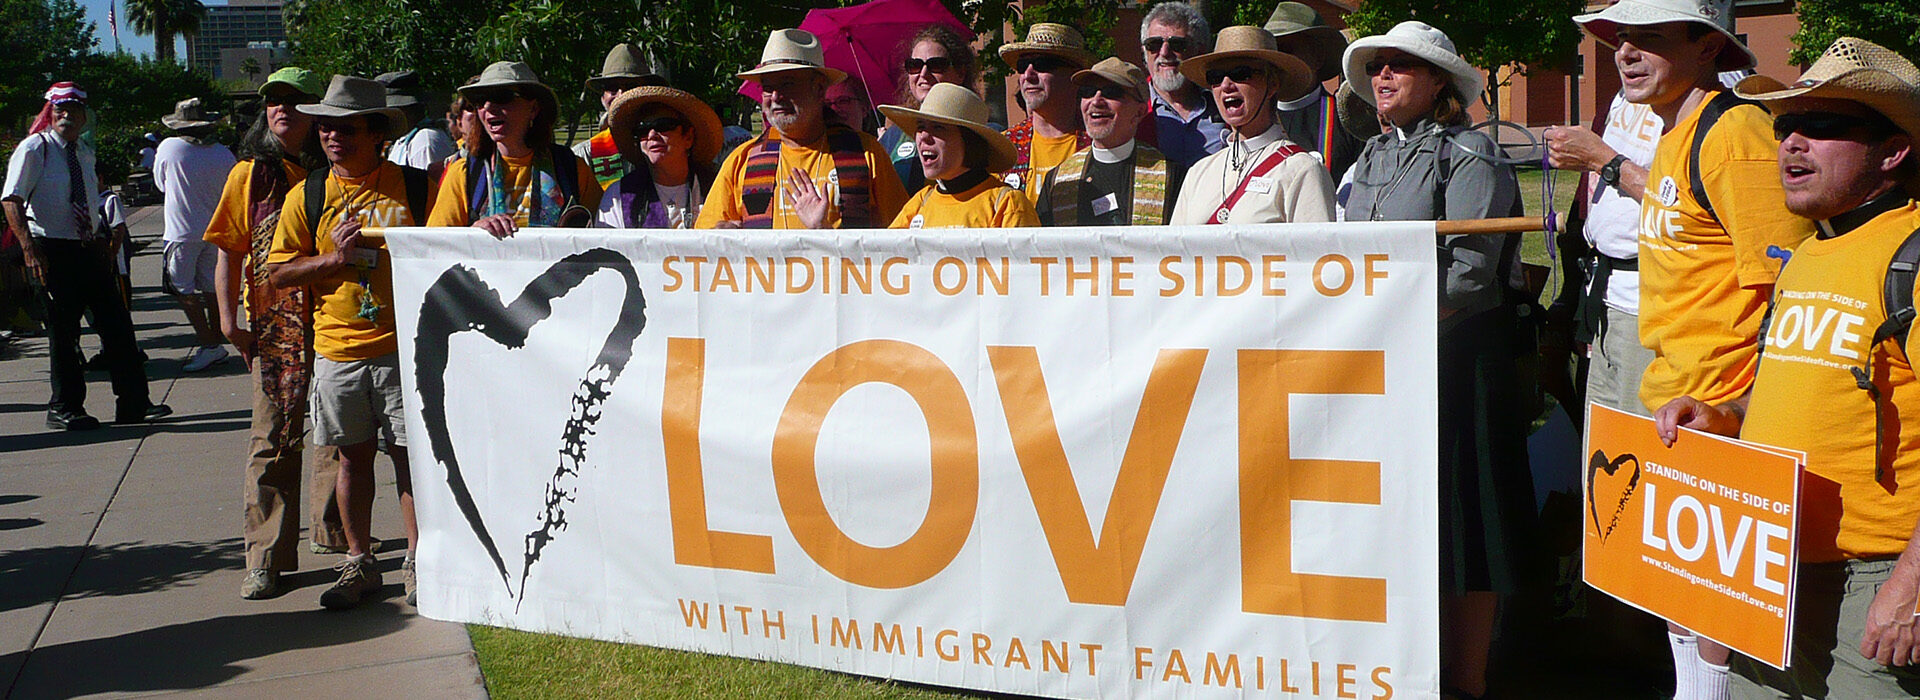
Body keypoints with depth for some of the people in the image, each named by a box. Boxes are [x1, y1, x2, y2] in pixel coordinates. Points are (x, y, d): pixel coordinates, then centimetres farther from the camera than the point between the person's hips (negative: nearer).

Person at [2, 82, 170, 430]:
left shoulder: (85, 153, 13)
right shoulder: (34, 149, -6)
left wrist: (102, 246, 19)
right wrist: (29, 249, -22)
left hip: (87, 249, 6)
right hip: (51, 251, -6)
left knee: (117, 323, 4)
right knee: (63, 330, 0)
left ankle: (133, 403, 11)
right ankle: (64, 408, 14)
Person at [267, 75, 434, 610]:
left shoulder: (417, 186, 1)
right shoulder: (307, 196, 6)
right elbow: (278, 273, 5)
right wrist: (333, 259, -11)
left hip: (405, 346, -2)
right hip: (338, 349, 2)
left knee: (410, 452, 2)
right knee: (353, 455, 9)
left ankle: (417, 564, 13)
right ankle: (359, 564, 21)